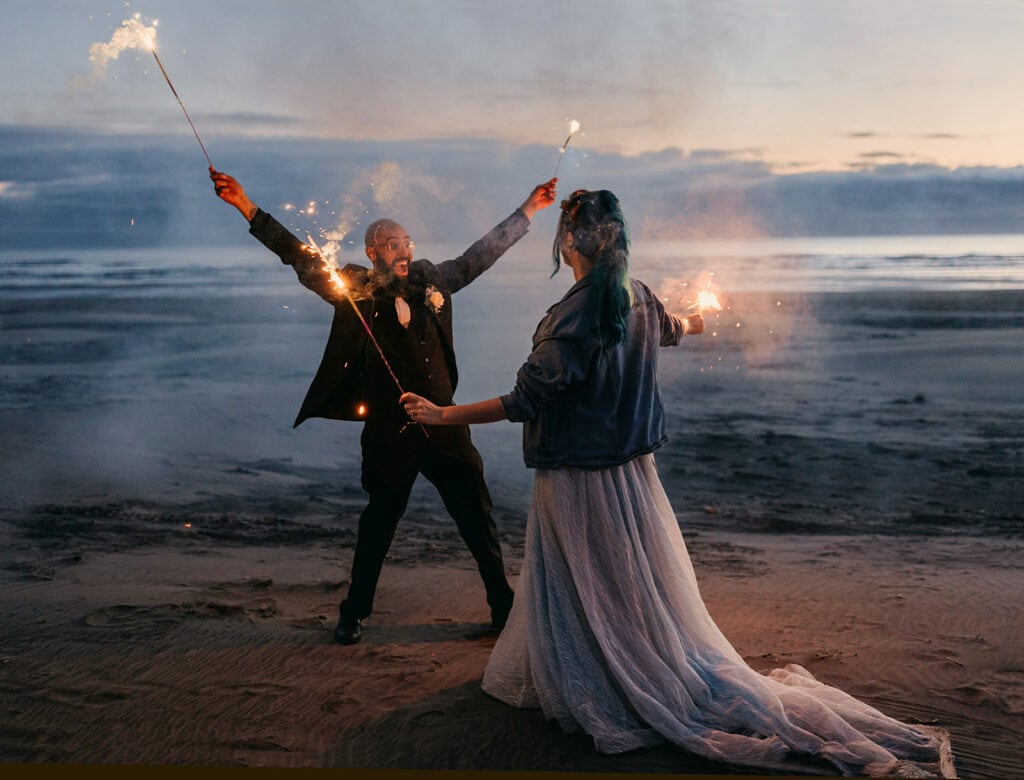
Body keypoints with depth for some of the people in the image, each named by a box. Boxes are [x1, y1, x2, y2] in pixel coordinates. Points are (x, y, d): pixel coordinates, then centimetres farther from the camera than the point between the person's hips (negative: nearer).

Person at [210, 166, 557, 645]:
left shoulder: (432, 281, 7)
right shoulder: (355, 289, -2)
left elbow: (483, 252, 17)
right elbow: (299, 256, -5)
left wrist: (529, 209, 20)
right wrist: (245, 205, -10)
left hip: (445, 424, 3)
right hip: (389, 433, -2)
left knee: (477, 517, 8)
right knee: (379, 522, 9)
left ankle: (504, 604, 22)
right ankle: (354, 614, 25)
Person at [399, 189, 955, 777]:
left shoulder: (576, 315, -23)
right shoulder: (637, 299, 1)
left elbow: (527, 401, -23)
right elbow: (667, 328, 26)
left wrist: (444, 415, -17)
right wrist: (691, 324, 51)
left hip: (578, 481, -8)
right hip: (632, 470, 8)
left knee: (590, 604, 6)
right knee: (645, 597, 18)